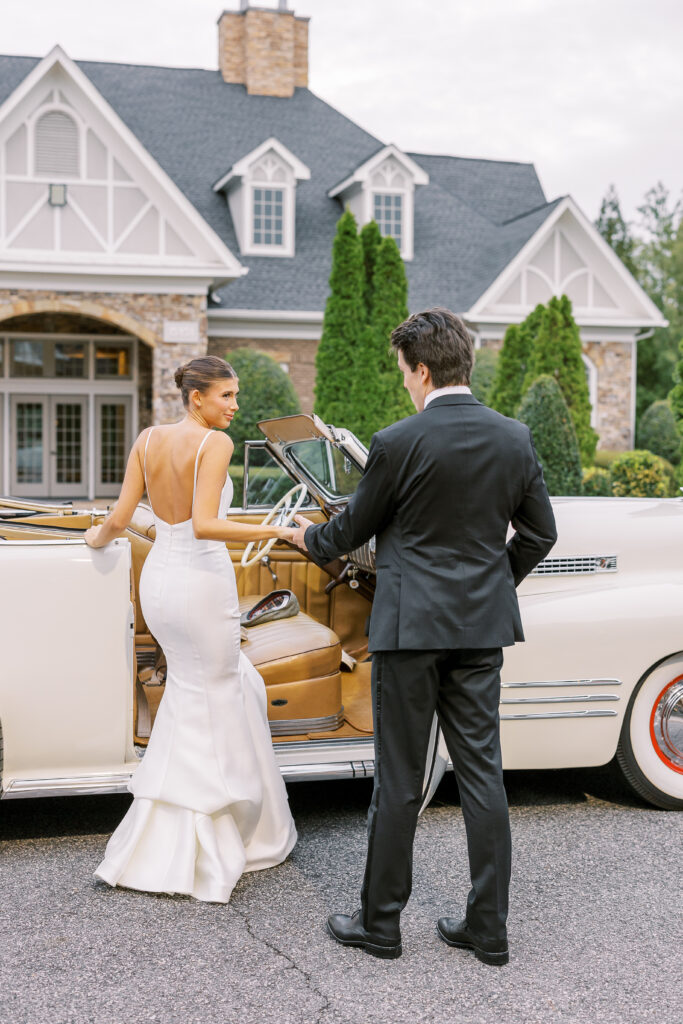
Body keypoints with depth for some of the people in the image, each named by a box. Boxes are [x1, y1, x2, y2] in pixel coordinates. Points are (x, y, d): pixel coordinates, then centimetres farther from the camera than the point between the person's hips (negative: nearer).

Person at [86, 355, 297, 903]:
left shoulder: (149, 439, 4)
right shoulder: (215, 443, -15)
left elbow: (119, 518, 2)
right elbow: (205, 526, -24)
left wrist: (100, 537, 22)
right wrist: (276, 531, -21)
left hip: (158, 579, 8)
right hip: (202, 583, -7)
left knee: (236, 686, 24)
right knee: (204, 713, 4)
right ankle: (181, 856, 10)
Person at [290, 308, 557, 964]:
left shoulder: (398, 443, -13)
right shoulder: (515, 439, 2)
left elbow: (353, 528, 0)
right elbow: (538, 534, 10)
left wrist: (310, 538, 21)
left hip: (411, 626, -5)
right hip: (482, 627, 5)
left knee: (398, 779, 5)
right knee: (481, 773, 10)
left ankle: (380, 923, 18)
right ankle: (488, 928, 18)